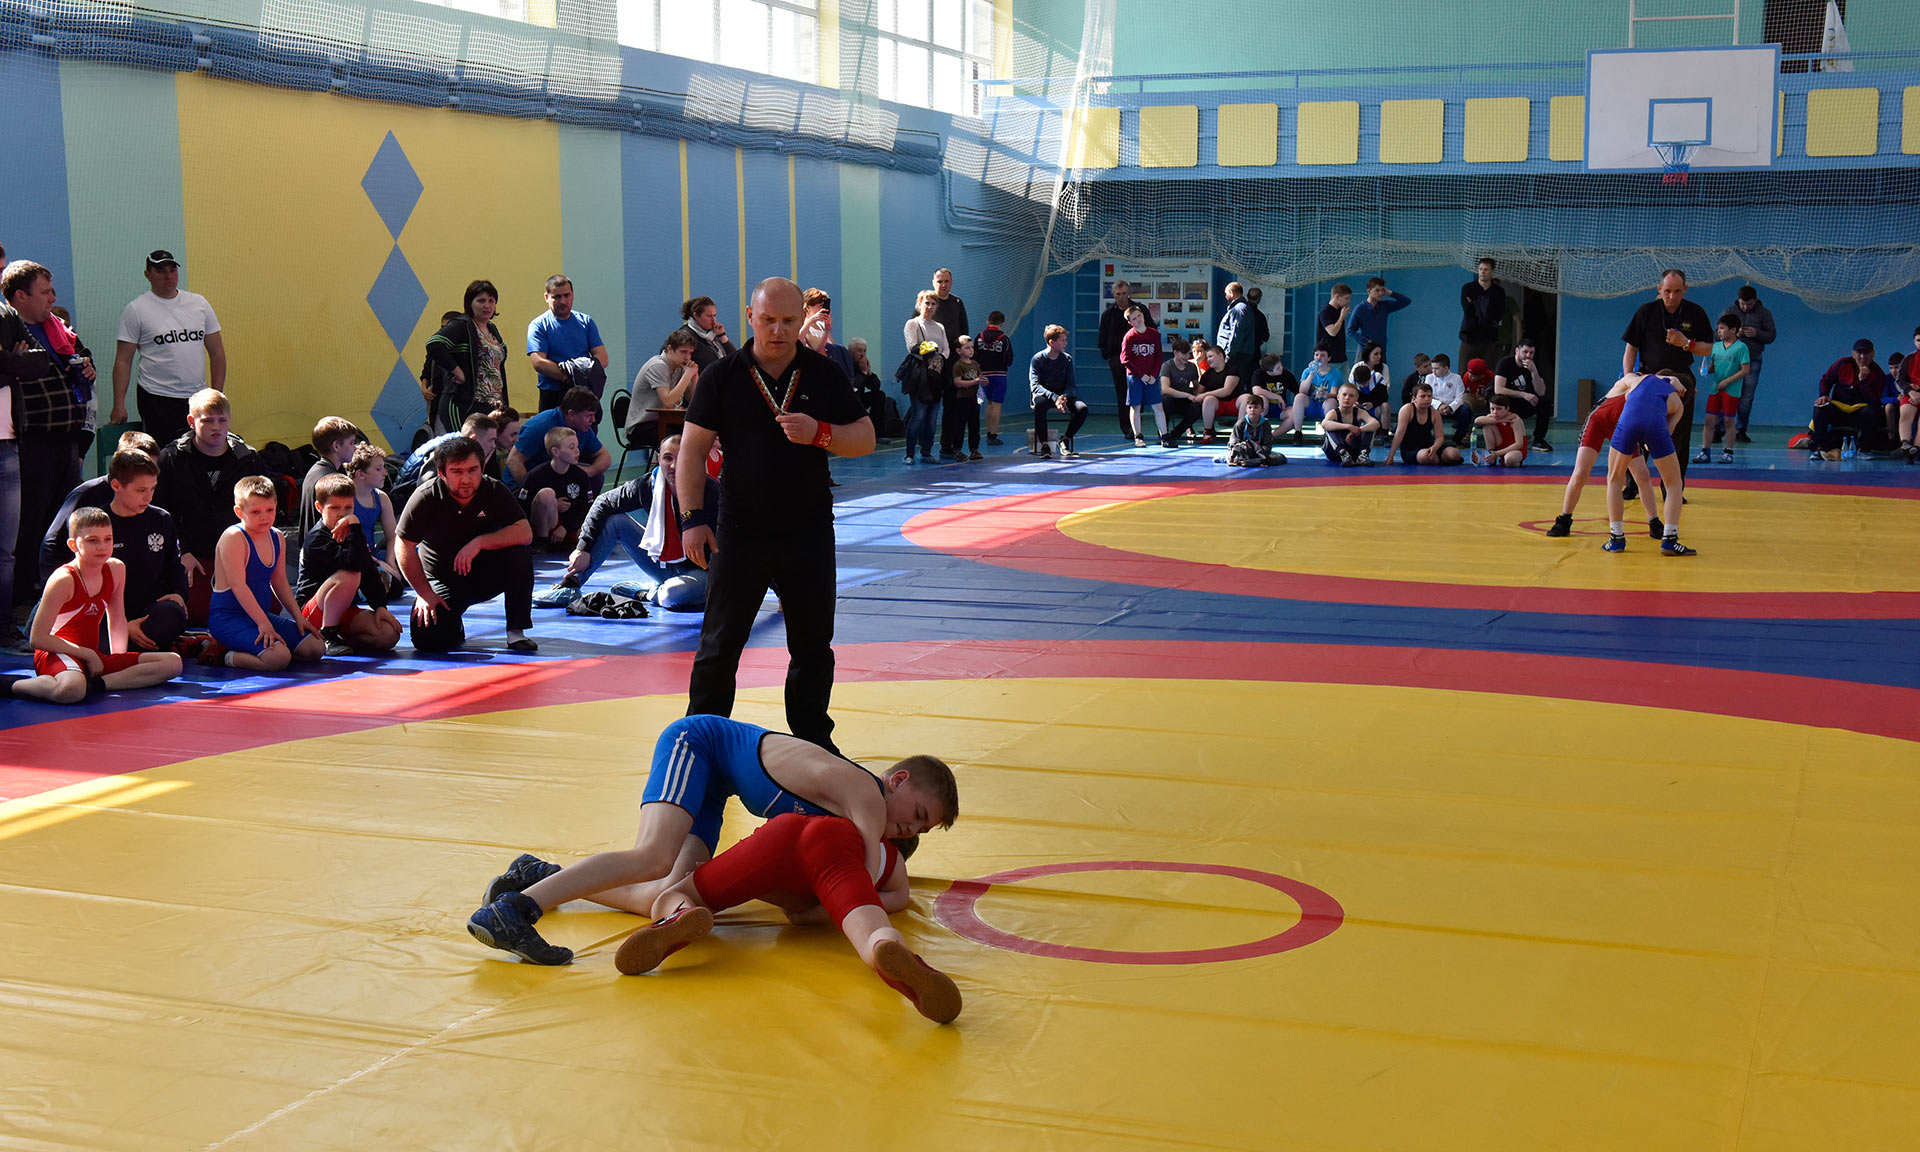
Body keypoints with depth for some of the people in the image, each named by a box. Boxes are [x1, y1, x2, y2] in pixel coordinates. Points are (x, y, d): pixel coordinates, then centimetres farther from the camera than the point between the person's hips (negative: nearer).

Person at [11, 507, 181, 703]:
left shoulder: (116, 569, 5)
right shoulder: (64, 580, -15)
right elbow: (38, 639, -16)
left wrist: (119, 664, 8)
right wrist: (88, 654, -14)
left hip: (92, 656, 7)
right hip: (56, 656, -7)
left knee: (172, 663, -5)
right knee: (72, 690, -44)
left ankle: (96, 684, -16)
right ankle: (10, 685, -15)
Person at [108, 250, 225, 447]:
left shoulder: (199, 303, 11)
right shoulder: (135, 310, 0)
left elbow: (217, 352, 14)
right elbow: (123, 360, -1)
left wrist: (217, 395, 7)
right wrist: (119, 405, -7)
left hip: (198, 399, 4)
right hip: (158, 399, -4)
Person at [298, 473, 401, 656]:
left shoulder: (350, 534, 11)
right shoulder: (316, 538, -16)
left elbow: (371, 572, 10)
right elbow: (354, 563, -32)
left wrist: (380, 606, -2)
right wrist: (355, 525, -30)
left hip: (344, 612, 7)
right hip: (311, 612, -7)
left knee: (389, 634, -17)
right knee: (348, 576, -34)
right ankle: (328, 636, -19)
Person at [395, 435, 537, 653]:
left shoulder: (494, 490, -13)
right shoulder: (426, 498, -16)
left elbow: (525, 533, -21)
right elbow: (404, 546, -9)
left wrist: (479, 542, -31)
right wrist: (424, 593, -12)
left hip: (487, 574, 1)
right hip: (443, 581, -1)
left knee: (520, 555, -29)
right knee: (428, 640, -22)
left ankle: (516, 632, -15)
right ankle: (455, 627, 17)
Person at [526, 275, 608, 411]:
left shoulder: (586, 322, 14)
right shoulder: (538, 326, 2)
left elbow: (602, 358, 6)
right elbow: (539, 363, -11)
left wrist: (585, 373, -13)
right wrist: (569, 377, -17)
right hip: (552, 395, -3)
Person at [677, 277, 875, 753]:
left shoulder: (825, 375, 2)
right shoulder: (722, 377, -2)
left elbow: (865, 439, 2)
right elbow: (692, 449, -1)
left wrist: (819, 433, -17)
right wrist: (692, 518, -9)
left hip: (810, 532, 2)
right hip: (739, 531, -2)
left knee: (813, 644, 11)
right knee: (719, 646, 1)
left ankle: (812, 738, 25)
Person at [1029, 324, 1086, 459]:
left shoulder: (1067, 359, 6)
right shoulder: (1037, 359, -5)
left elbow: (1071, 385, 3)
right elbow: (1035, 385, -15)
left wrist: (1063, 397, -21)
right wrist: (1054, 397, -31)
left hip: (1063, 395, 3)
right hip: (1044, 395, -3)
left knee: (1082, 407, -26)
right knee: (1040, 405, -40)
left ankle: (1065, 440, -9)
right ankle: (1043, 445, -32)